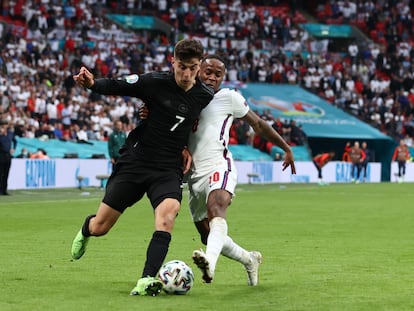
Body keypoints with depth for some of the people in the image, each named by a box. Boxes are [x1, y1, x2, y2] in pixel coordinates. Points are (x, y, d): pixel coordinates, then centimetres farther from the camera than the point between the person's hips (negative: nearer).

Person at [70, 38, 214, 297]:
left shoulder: (206, 97, -1)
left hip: (168, 171, 1)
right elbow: (116, 87, -6)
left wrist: (188, 148, 2)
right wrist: (92, 84, -26)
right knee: (100, 227, 6)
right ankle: (85, 230, 44)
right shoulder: (154, 82, -10)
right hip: (134, 162, -1)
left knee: (166, 218, -30)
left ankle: (146, 281, -30)